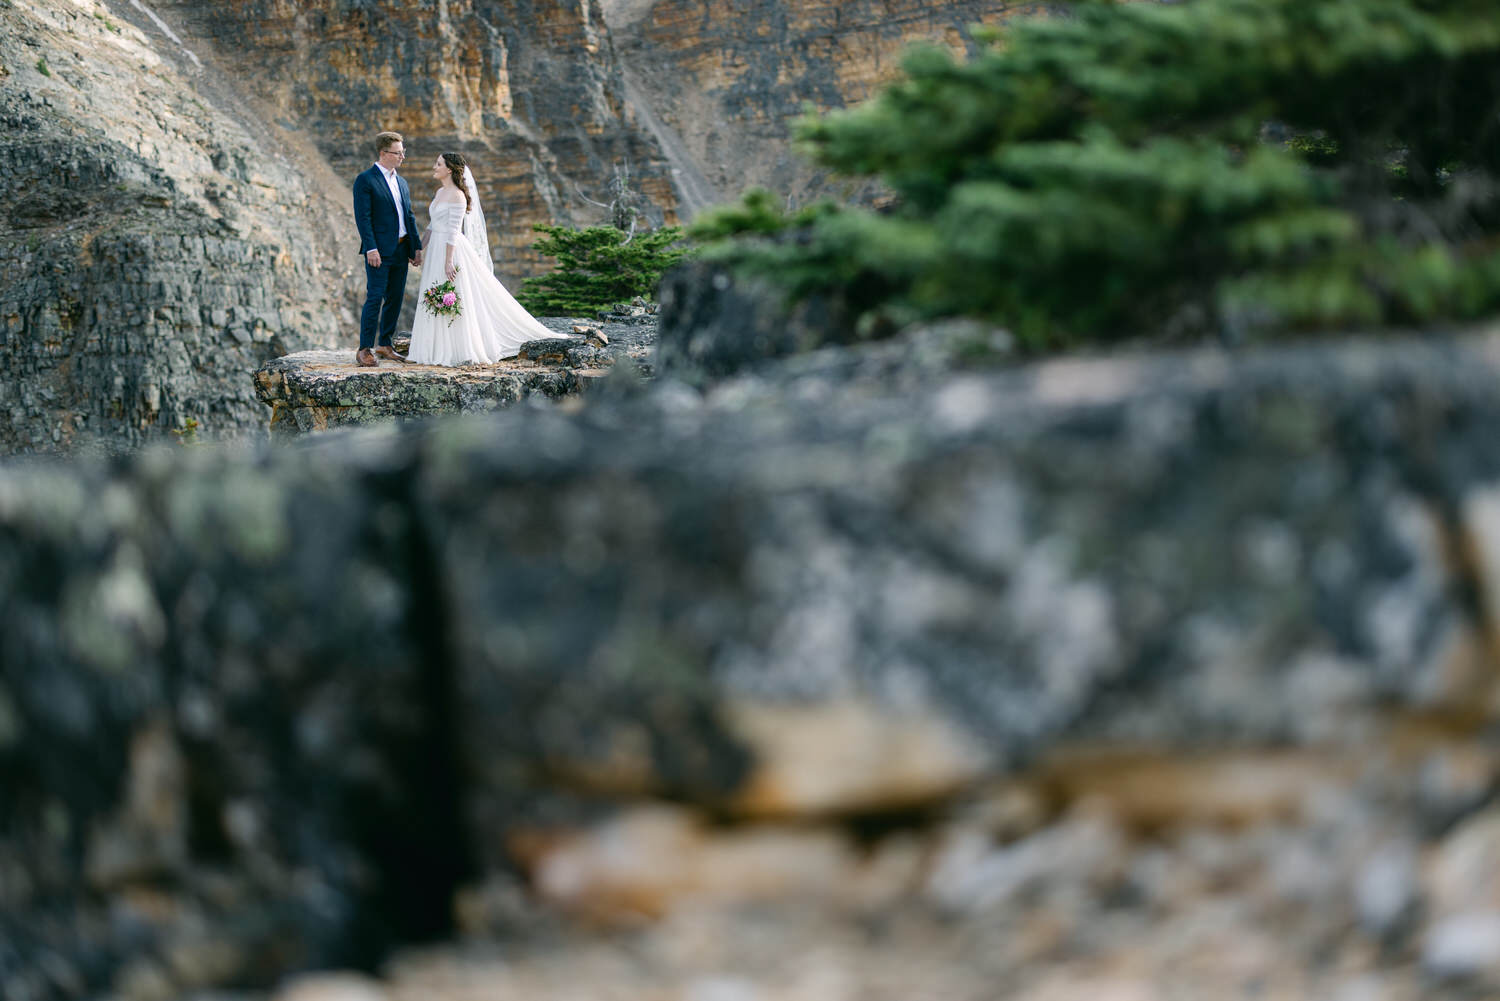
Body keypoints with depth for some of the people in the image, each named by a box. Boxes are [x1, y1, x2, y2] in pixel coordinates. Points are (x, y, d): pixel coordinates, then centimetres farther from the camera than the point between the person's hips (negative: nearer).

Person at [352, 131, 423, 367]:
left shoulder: (402, 182, 17)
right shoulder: (365, 181, -7)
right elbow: (363, 217, -12)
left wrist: (416, 246, 11)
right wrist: (371, 249, -19)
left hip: (401, 250, 7)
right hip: (379, 251, -7)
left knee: (395, 300, 9)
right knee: (375, 298, -10)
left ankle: (384, 345, 18)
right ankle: (364, 349, -8)